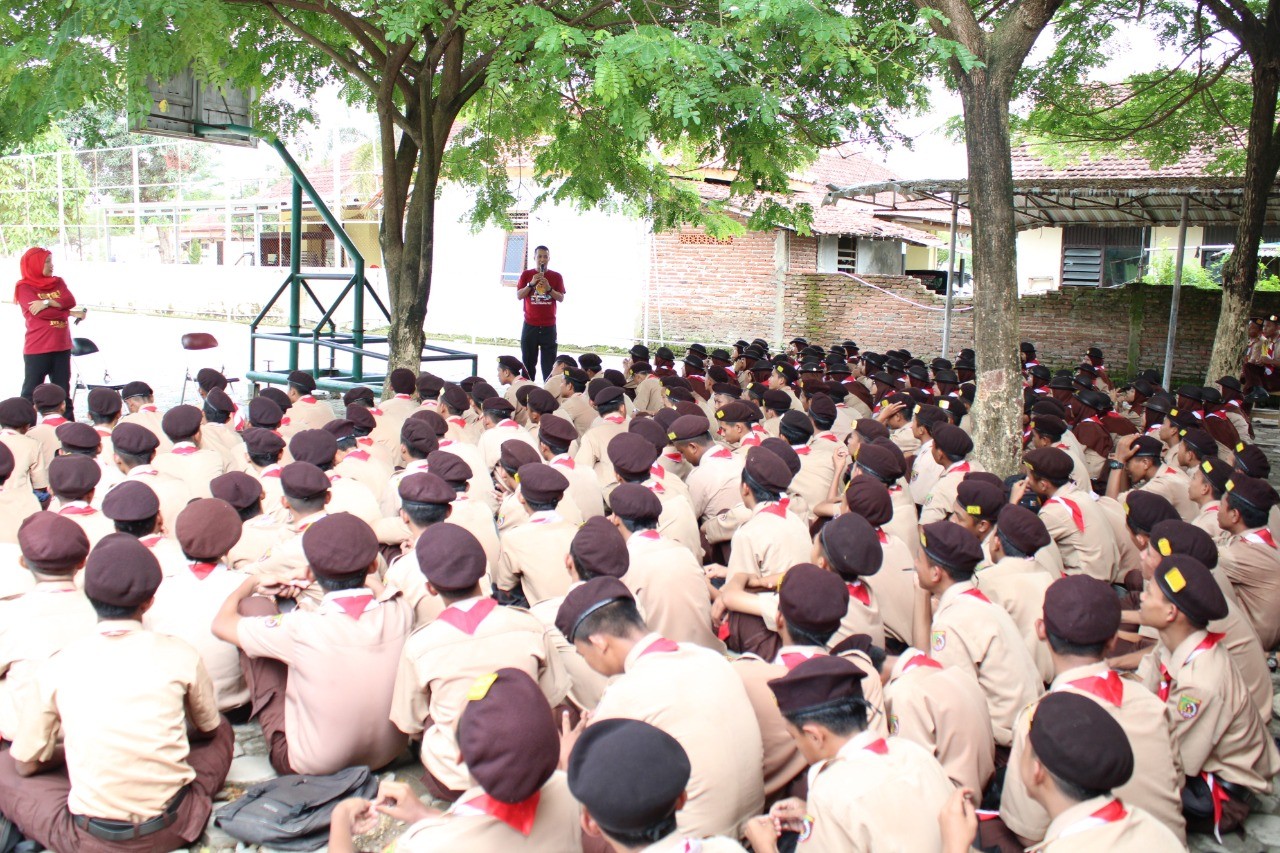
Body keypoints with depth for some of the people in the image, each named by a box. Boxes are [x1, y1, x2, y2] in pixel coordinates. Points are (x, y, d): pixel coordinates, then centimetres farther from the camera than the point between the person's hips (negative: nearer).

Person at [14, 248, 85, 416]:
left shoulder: (58, 282, 13)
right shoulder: (24, 287, -3)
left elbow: (71, 301, -4)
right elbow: (41, 313, -15)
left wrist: (47, 302, -18)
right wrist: (71, 313, -10)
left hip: (62, 346, 5)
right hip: (37, 349, -5)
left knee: (63, 391, 11)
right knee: (31, 392, 1)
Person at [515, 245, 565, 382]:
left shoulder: (556, 276, 5)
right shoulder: (526, 274, 5)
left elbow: (561, 298, 0)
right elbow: (518, 296, -1)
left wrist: (549, 288, -17)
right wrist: (531, 284, -15)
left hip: (549, 326, 0)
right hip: (530, 325, 0)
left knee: (549, 363, -2)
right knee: (528, 362, 2)